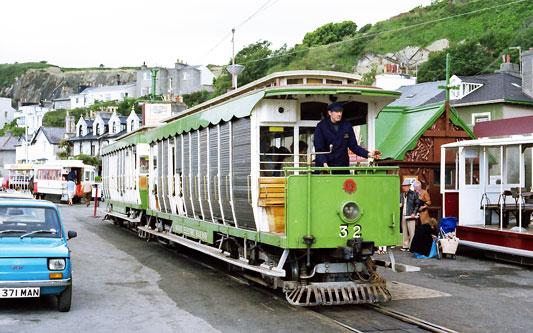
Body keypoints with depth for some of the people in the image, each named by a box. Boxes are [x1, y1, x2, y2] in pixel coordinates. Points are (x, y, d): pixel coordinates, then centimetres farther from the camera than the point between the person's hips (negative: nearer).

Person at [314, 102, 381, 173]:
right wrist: (324, 163, -27)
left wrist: (368, 154, -7)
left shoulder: (347, 126, 6)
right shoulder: (321, 126, -4)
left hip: (343, 165, 3)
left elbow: (353, 146, 8)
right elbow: (319, 149, -9)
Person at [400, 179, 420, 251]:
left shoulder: (414, 194, -1)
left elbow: (417, 205, -1)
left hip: (410, 216, -5)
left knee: (411, 232, -4)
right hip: (403, 216, 5)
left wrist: (414, 213, -10)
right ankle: (405, 246, 15)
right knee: (404, 232, 8)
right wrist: (399, 205, 0)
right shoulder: (401, 195, 14)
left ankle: (411, 246, 1)